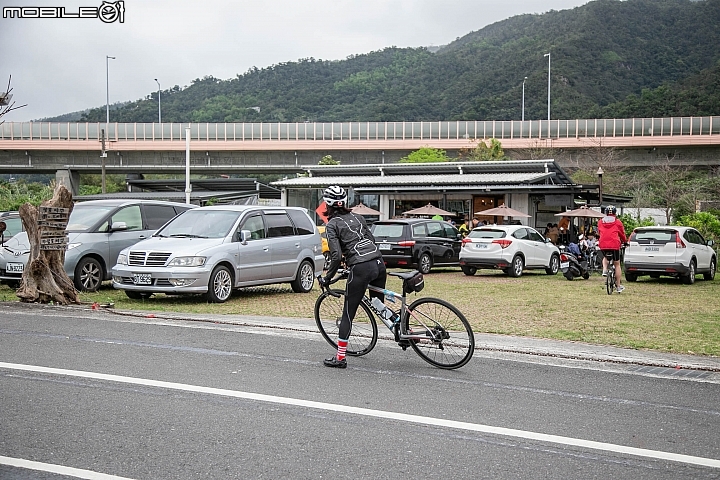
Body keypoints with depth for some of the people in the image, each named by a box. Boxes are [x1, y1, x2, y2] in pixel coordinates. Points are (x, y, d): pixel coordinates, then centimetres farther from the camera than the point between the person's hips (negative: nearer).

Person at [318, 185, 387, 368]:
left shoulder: (332, 225, 1)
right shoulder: (357, 217, 20)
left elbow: (336, 255, -9)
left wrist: (327, 278, 2)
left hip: (361, 269, -6)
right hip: (379, 263, 6)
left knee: (348, 314, 3)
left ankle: (340, 357, 8)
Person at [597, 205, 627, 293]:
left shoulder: (600, 222, 12)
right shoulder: (617, 222, 5)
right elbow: (622, 234, 17)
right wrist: (625, 241, 37)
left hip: (603, 245, 2)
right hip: (614, 245, -2)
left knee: (605, 257, 35)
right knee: (617, 264, 10)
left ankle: (604, 270, 6)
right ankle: (618, 286, 13)